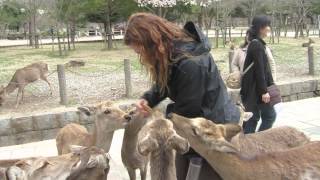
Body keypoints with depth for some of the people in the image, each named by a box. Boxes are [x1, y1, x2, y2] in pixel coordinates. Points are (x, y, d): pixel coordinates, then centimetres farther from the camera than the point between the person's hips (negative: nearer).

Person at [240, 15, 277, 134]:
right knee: (270, 115, 1)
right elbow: (259, 70, -20)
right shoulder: (257, 45, -16)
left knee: (253, 118, 12)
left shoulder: (255, 43, 14)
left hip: (253, 89, 9)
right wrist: (264, 91, -20)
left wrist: (270, 84, 22)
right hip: (256, 89, -9)